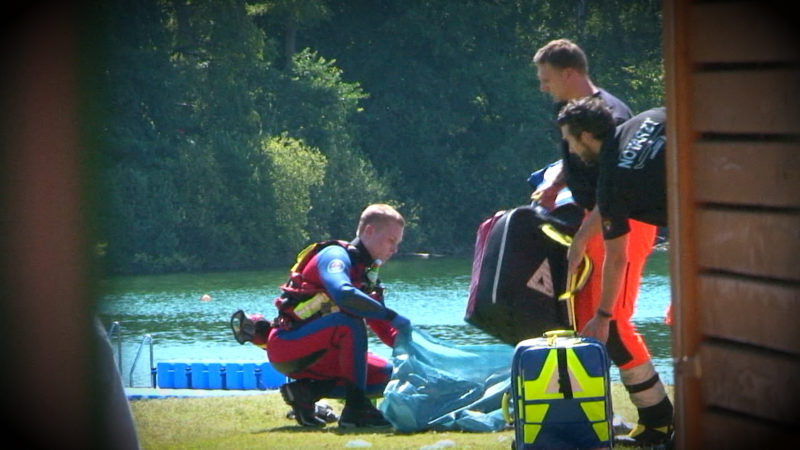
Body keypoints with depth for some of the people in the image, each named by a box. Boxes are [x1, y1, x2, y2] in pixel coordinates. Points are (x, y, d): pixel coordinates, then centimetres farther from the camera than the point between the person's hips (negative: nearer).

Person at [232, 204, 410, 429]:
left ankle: (306, 392, -3)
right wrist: (392, 316, -31)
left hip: (315, 355, 9)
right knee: (350, 322, -32)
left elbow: (385, 331, 13)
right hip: (286, 345, -9)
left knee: (383, 375, 1)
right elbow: (343, 294, -35)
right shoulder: (336, 256, -13)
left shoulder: (367, 274, 15)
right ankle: (356, 408, -30)